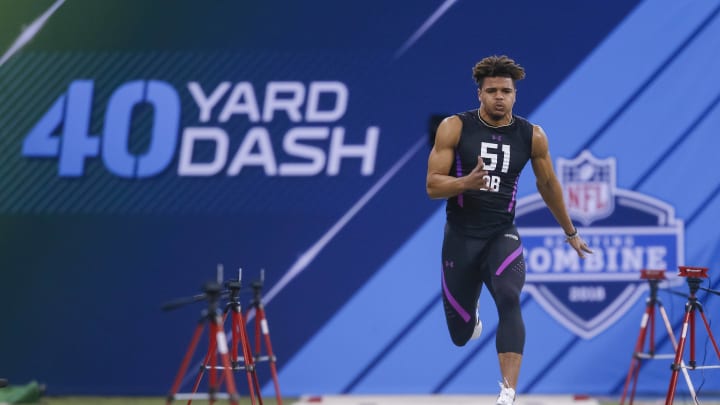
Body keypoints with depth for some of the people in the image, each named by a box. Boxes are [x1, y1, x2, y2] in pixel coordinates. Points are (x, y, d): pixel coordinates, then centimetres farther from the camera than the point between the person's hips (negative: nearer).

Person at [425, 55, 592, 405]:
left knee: (509, 300, -30)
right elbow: (432, 186, -11)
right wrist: (466, 182, -32)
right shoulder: (455, 127, -9)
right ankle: (471, 318, 51)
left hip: (502, 235, 0)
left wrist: (570, 232, 24)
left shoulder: (532, 136, -3)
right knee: (460, 335, 10)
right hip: (461, 236, 0)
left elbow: (547, 184, 14)